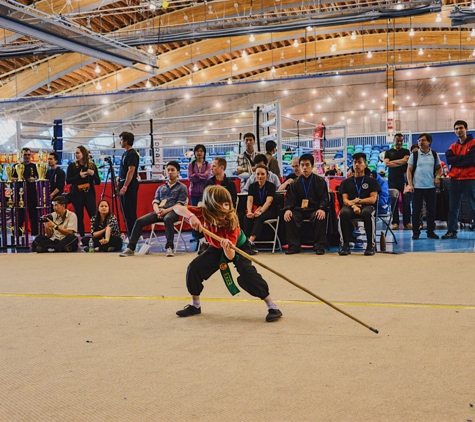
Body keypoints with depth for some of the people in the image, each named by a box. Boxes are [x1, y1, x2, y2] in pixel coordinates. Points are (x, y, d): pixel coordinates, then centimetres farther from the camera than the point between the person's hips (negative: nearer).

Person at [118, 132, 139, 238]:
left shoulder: (132, 154, -14)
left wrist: (125, 186, -23)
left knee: (130, 211, -8)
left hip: (130, 185, -10)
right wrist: (120, 182, 17)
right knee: (125, 210, 12)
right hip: (124, 183, 10)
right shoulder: (125, 153, 15)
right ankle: (129, 234, 18)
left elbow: (131, 171, -20)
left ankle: (133, 235, -5)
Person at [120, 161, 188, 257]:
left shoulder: (182, 187, 11)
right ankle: (131, 248, -18)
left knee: (168, 219, -42)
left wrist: (165, 211, -16)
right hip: (159, 212, 5)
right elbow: (155, 202, 16)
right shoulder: (161, 188, 26)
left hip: (173, 211, -5)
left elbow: (179, 205, -1)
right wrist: (158, 211, -9)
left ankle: (169, 247, -41)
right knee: (139, 221, -18)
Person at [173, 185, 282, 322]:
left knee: (246, 273, -26)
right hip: (217, 248, 5)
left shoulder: (231, 221, -37)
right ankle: (195, 305, 16)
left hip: (238, 247, -4)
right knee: (194, 268, -6)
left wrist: (227, 247, -64)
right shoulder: (203, 213, -28)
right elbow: (177, 208, -36)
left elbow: (231, 256, -41)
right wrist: (191, 216, -55)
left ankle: (272, 306, -17)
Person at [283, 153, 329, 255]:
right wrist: (287, 209, -14)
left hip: (314, 209, -2)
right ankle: (294, 246, -17)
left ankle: (319, 247, -22)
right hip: (299, 209, 2)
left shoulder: (320, 181, 10)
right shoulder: (296, 182, 17)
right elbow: (289, 198, 8)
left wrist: (322, 209, -21)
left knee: (320, 218, -34)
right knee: (289, 217, -27)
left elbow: (324, 198, 1)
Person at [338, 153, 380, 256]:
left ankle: (370, 245, -27)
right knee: (343, 213, -36)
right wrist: (353, 205, -15)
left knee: (367, 213, -40)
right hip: (351, 208, 1)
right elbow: (345, 200, 6)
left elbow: (373, 199, 3)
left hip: (367, 206, -1)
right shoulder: (346, 182, 20)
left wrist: (358, 200, -7)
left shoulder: (371, 181, 16)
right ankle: (346, 245, -28)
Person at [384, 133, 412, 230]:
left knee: (406, 201, -3)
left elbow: (405, 160, -7)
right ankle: (395, 222, 3)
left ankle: (407, 222, 2)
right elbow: (386, 163, -2)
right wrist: (400, 163, -6)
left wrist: (392, 162, -2)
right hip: (392, 179, 1)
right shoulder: (389, 152, 13)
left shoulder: (406, 151, 12)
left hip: (404, 178, 0)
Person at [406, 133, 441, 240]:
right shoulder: (414, 155, 0)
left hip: (431, 187, 2)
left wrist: (437, 177, -2)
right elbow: (409, 170, 1)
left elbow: (439, 168, 17)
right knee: (416, 210, 1)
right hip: (417, 187, -2)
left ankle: (431, 232, 16)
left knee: (431, 210, 6)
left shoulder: (434, 155, 5)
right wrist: (410, 184, -7)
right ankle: (416, 232, 10)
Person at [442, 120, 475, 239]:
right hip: (455, 180, 5)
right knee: (453, 208, 5)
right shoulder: (453, 146, 14)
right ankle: (452, 231, 10)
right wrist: (464, 158, -10)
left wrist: (456, 160, -6)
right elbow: (449, 159, -3)